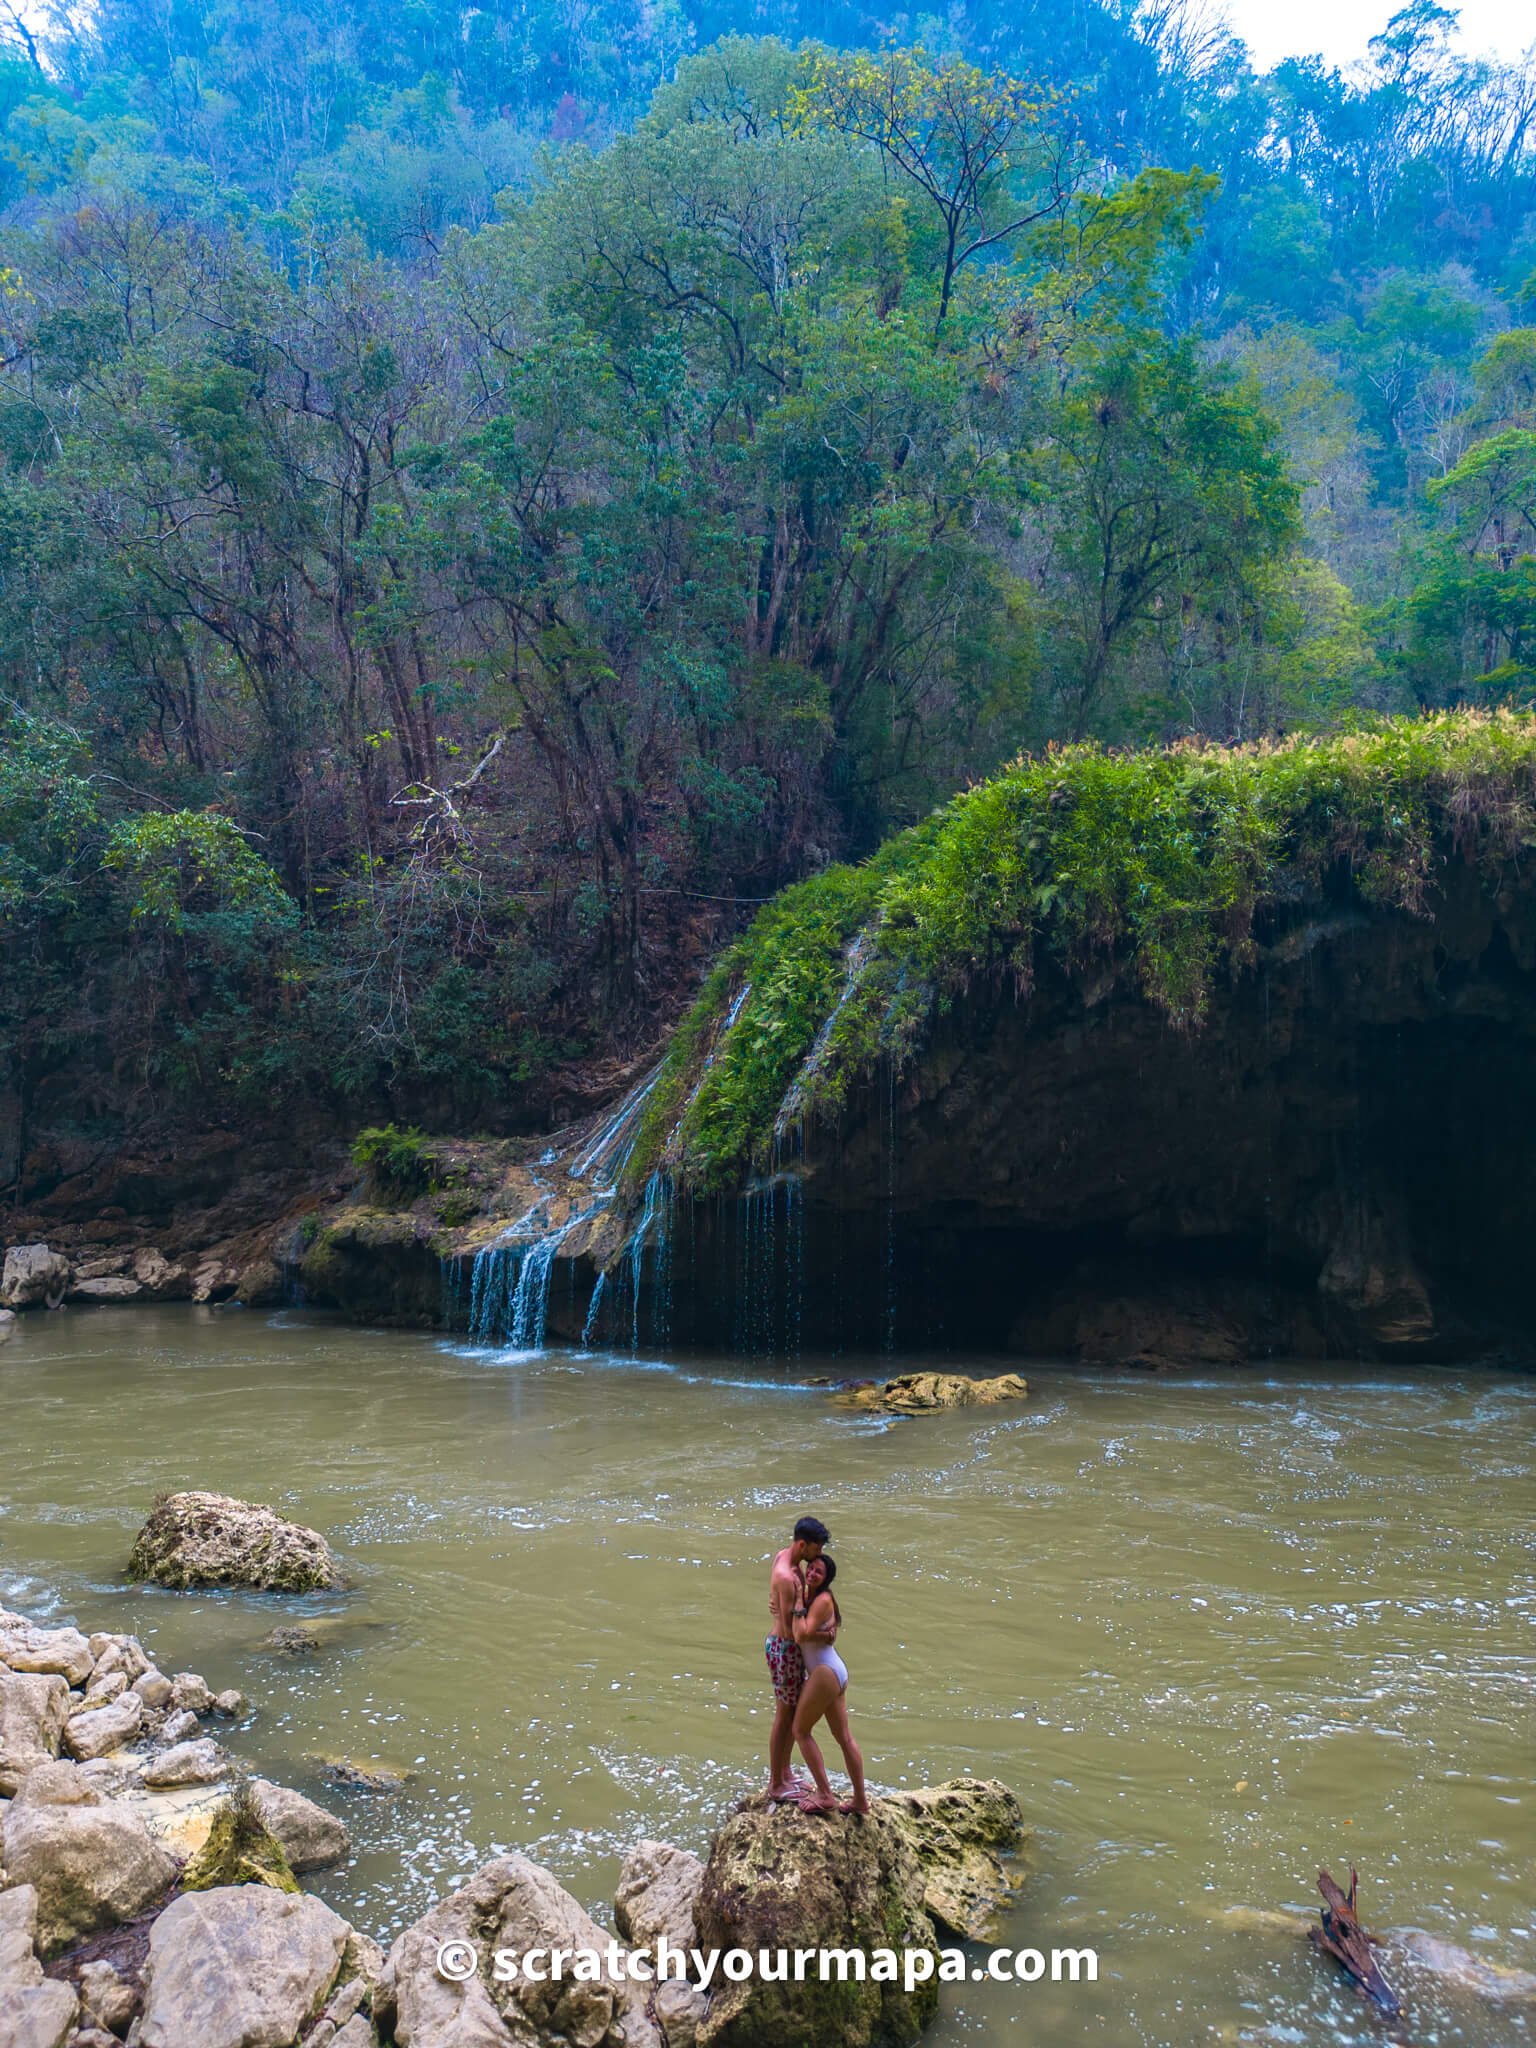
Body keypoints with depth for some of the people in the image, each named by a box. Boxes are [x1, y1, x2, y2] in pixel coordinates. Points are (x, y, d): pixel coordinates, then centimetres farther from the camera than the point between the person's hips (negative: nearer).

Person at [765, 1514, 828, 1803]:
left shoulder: (785, 1556, 1)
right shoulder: (786, 1577, -29)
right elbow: (790, 1631, -26)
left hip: (790, 1646, 10)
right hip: (784, 1650, -10)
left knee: (796, 1712, 22)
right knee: (784, 1717, 6)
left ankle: (785, 1773, 37)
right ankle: (776, 1785, 21)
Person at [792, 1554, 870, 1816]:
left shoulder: (822, 1600, -16)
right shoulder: (810, 1596, 11)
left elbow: (802, 1635, -23)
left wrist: (798, 1605, -17)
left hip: (825, 1673, -9)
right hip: (836, 1672, 9)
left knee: (800, 1730, 4)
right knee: (844, 1738, 13)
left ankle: (825, 1795, 4)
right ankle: (861, 1799, 20)